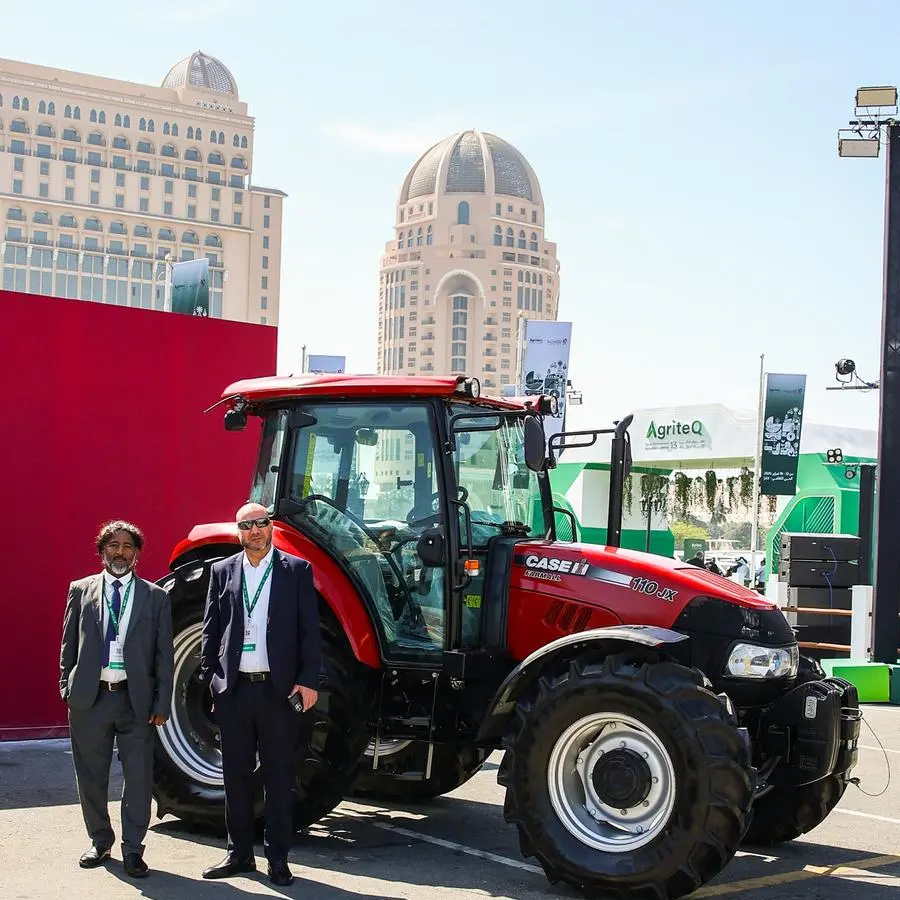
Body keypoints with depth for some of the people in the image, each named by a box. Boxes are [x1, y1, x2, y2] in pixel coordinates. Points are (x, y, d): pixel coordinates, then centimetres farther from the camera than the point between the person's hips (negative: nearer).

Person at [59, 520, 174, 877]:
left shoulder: (155, 597, 5)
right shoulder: (81, 591, 8)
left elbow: (164, 654, 3)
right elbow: (69, 644, 9)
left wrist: (162, 704, -1)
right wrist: (67, 688, 1)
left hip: (136, 700, -1)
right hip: (89, 697, 1)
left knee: (138, 777, -1)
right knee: (91, 776, 11)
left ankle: (133, 849, 10)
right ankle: (100, 842, 27)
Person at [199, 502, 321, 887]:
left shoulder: (297, 570, 1)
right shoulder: (222, 571, 8)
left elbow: (310, 631, -1)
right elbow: (211, 629, 10)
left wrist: (308, 680, -8)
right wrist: (209, 677, 3)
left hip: (279, 689, -2)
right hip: (233, 689, 2)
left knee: (279, 776, 4)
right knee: (236, 775, 10)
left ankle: (278, 858, 12)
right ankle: (239, 853, 21)